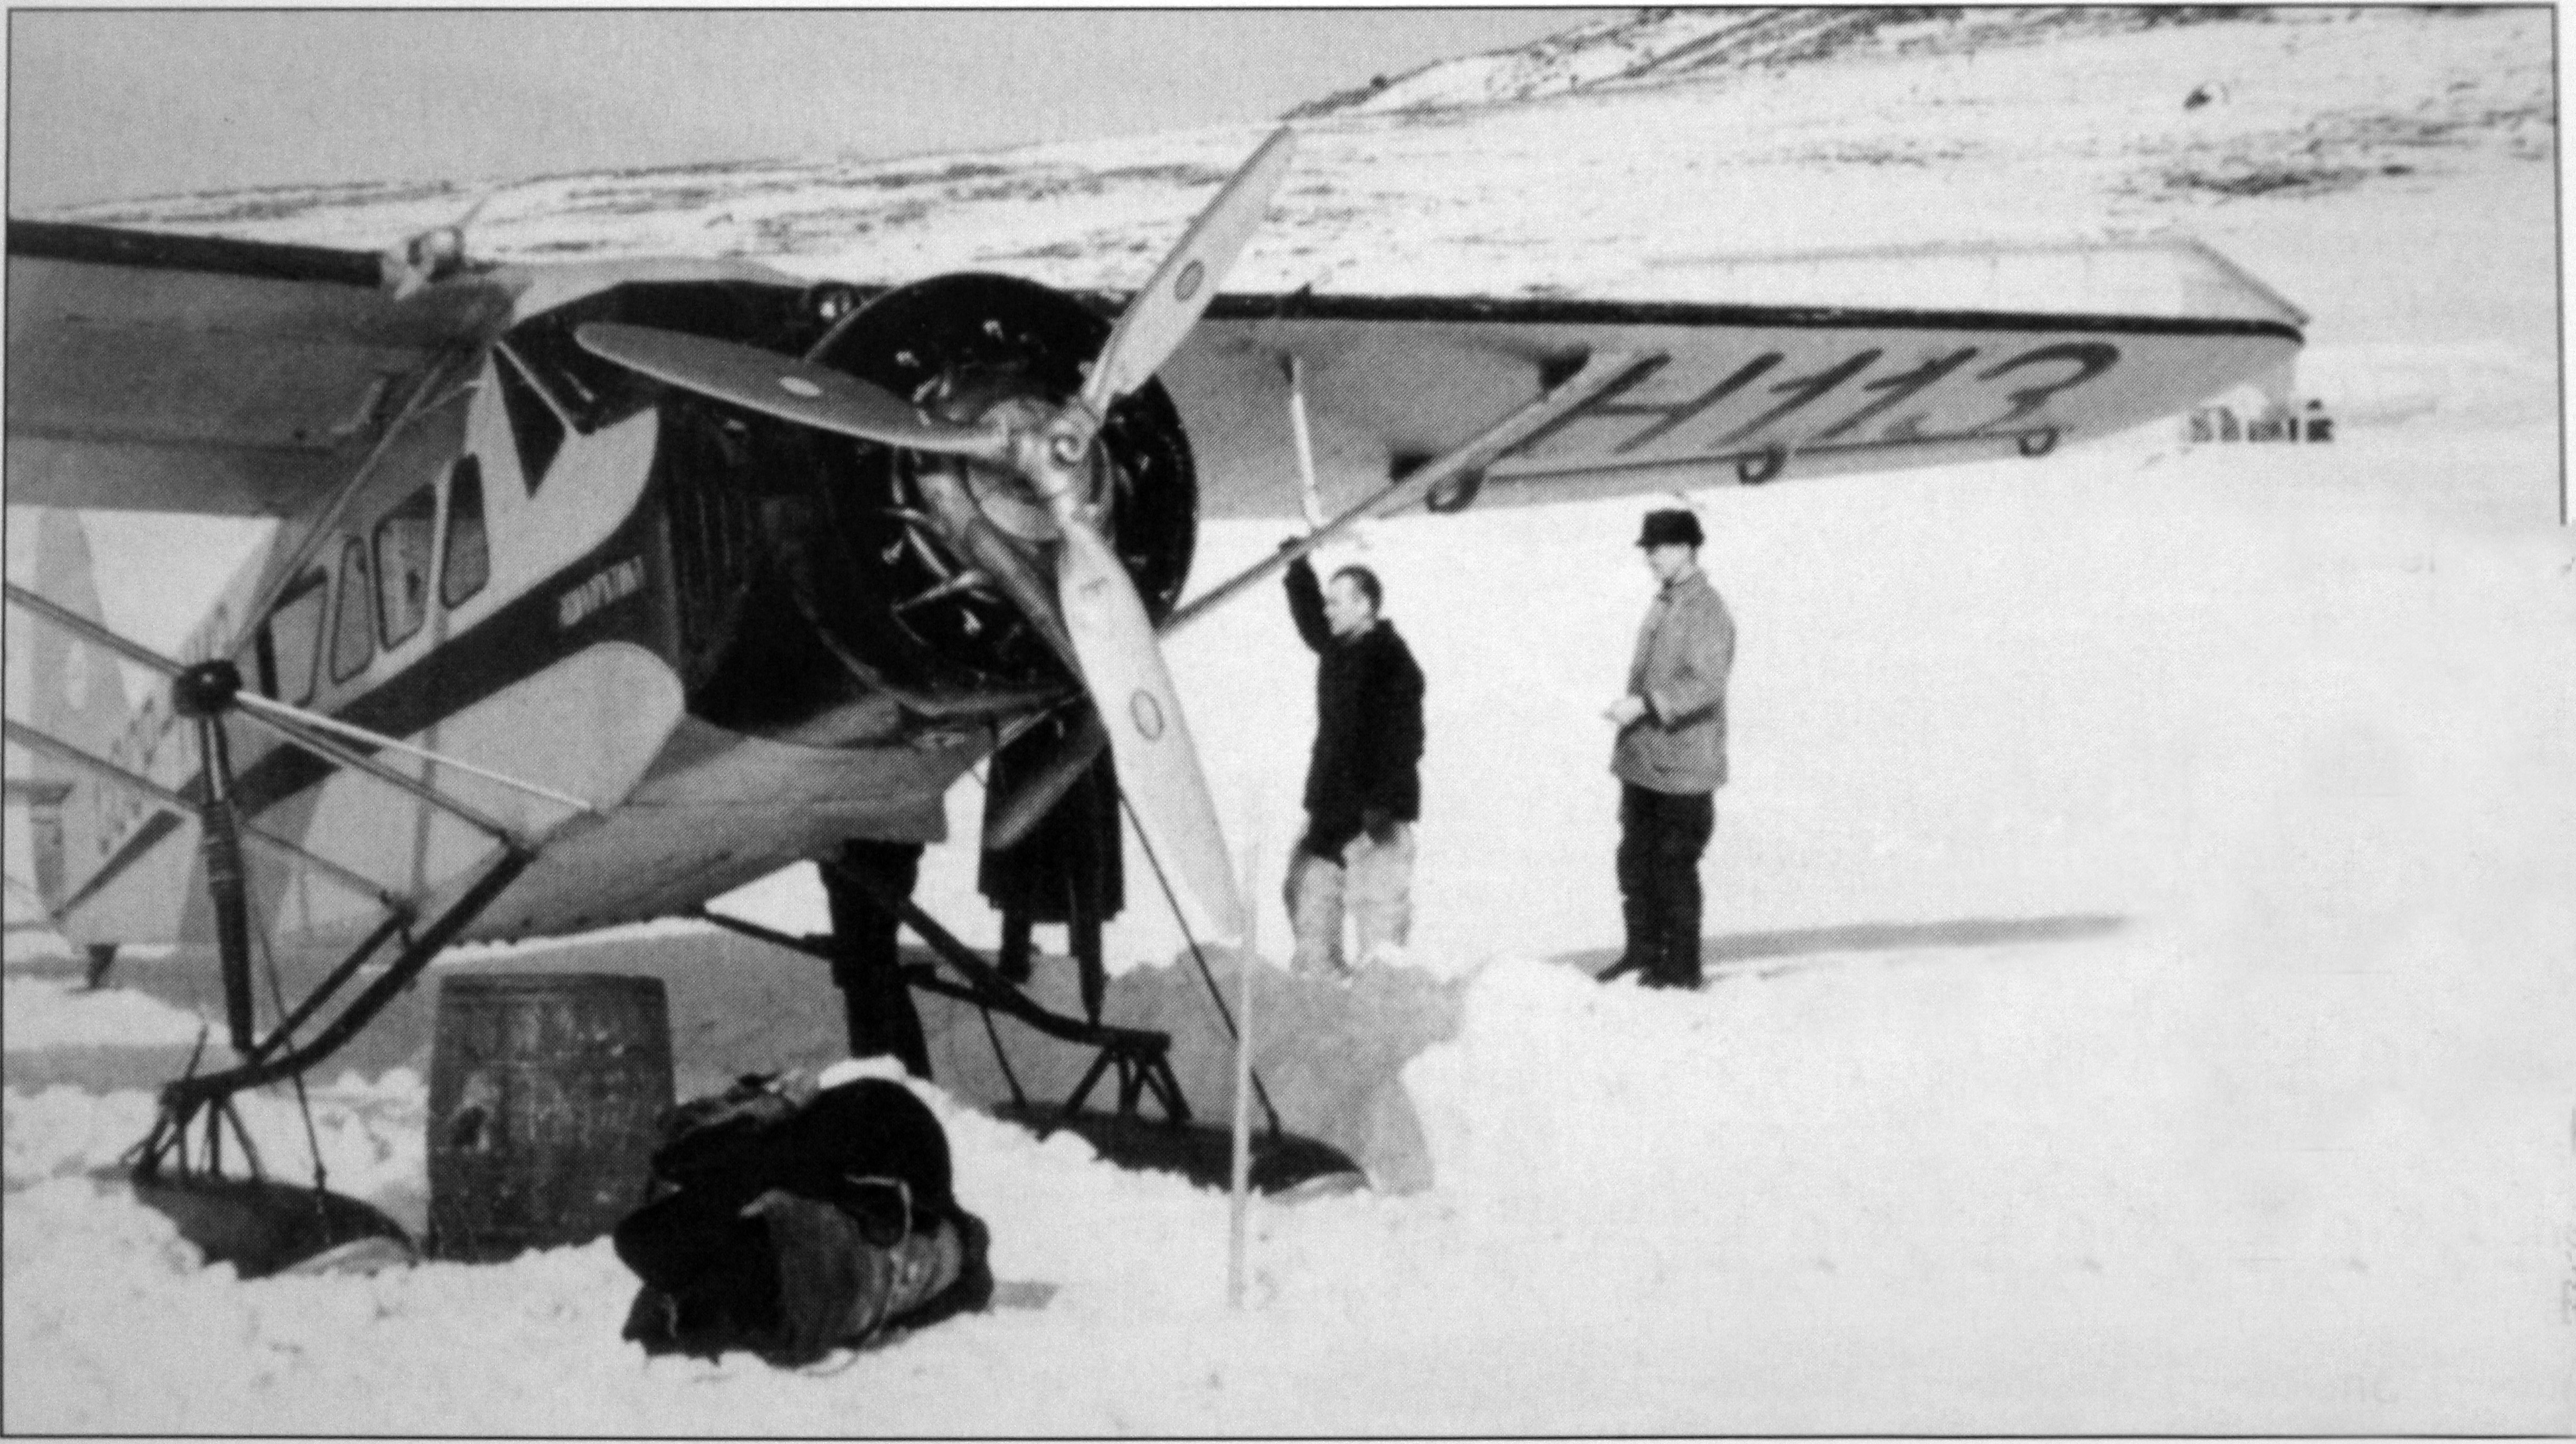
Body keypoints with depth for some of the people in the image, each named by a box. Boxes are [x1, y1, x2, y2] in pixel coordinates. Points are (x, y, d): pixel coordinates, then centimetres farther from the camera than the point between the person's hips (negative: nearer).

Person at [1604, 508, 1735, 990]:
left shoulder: (1707, 612, -14)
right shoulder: (1663, 605, 15)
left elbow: (1706, 684, -24)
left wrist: (1644, 704, -28)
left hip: (1682, 767, -9)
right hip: (1644, 761, 9)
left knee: (1674, 868, -2)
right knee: (1635, 860, 13)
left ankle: (1682, 965, 8)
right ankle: (1644, 953, 24)